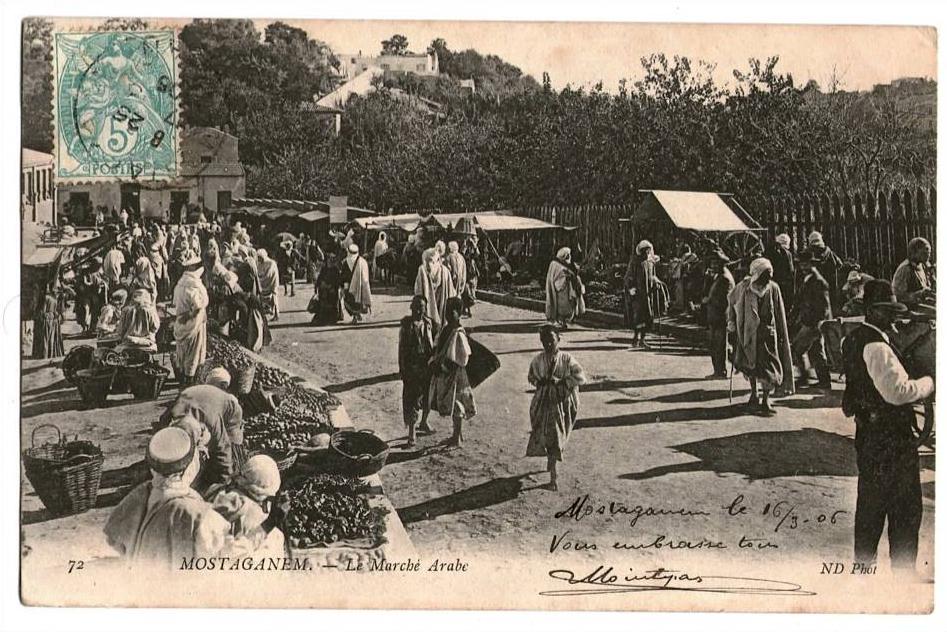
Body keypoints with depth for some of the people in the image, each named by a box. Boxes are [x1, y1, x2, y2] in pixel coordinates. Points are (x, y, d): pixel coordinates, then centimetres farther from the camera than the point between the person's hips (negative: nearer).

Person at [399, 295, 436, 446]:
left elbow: (434, 343, 9)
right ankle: (411, 432, 4)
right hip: (412, 367, -4)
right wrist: (402, 369, -9)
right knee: (412, 398, -3)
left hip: (428, 365, 4)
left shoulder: (429, 323, 1)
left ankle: (424, 422, 40)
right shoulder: (407, 325, -9)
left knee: (428, 396, 15)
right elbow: (401, 347, -7)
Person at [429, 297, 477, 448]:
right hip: (443, 373, 8)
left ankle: (458, 439, 14)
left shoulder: (458, 334, -20)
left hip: (454, 374, -8)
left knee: (455, 406, 3)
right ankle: (458, 434, 32)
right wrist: (435, 362, -3)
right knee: (450, 405, 18)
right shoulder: (446, 328, 4)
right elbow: (438, 348, 14)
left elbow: (462, 358, -19)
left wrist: (442, 365, -17)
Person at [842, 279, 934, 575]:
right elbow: (898, 391, -28)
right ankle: (903, 569, 6)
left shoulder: (853, 339, 10)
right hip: (890, 439, -10)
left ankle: (863, 562, 27)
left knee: (870, 501, 18)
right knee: (905, 507, 0)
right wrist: (929, 382, -12)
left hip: (867, 432, 10)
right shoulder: (877, 347, -21)